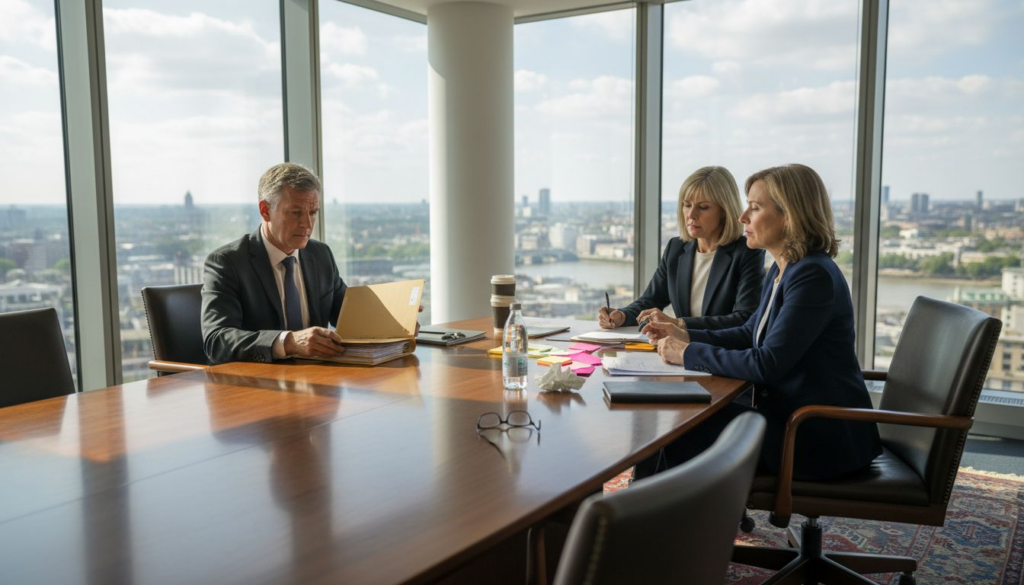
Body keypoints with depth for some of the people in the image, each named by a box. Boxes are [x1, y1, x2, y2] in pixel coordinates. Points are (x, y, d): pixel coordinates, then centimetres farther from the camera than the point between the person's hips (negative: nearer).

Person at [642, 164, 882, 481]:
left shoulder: (814, 276, -22)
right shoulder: (782, 270, 8)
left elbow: (768, 364, -26)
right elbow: (750, 334, 19)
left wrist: (689, 353, -17)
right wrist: (687, 335, 5)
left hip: (824, 438, -9)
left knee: (683, 435, -10)